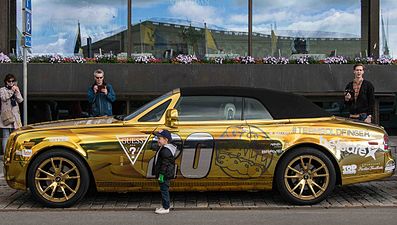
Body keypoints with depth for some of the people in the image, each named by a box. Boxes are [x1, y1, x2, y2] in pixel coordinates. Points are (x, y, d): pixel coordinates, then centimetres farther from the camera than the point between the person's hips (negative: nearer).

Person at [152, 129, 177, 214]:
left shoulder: (165, 151, -21)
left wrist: (161, 175, -21)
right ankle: (164, 206, 28)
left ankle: (166, 208, 6)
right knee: (164, 190, 18)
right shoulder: (163, 149, 13)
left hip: (164, 175, -11)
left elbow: (164, 164, -23)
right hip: (165, 174, 11)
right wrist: (158, 174, 24)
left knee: (164, 190, -2)